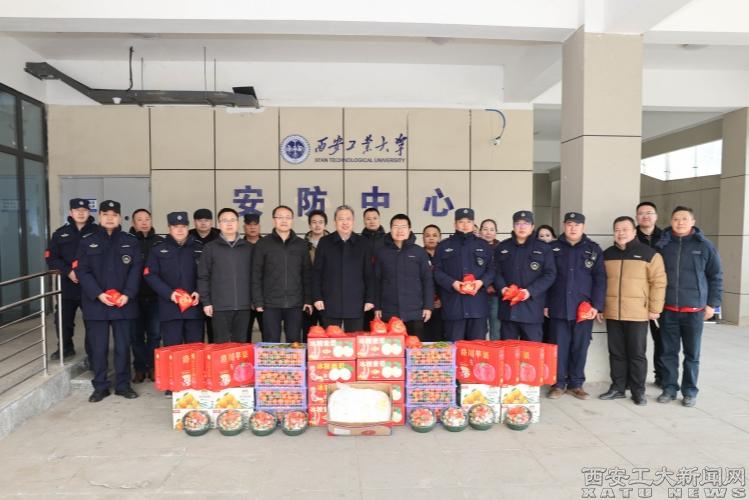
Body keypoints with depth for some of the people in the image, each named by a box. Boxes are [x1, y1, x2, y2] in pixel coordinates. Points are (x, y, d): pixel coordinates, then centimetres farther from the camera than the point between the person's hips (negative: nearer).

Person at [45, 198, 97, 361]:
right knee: (63, 319, 13)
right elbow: (51, 258, 4)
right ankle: (65, 348, 34)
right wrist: (68, 272, -11)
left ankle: (92, 353, 13)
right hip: (68, 285, 3)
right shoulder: (61, 233, 8)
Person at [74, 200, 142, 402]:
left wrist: (128, 294, -12)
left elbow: (136, 270, 1)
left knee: (123, 346, 7)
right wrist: (98, 294, -13)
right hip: (96, 304, 0)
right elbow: (82, 271, -1)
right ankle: (100, 387, 19)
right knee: (98, 348, 6)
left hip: (124, 304, 0)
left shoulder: (130, 241, 6)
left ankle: (123, 385, 19)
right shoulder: (87, 242, 5)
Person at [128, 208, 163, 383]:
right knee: (136, 334, 7)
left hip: (155, 296, 0)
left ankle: (152, 367, 17)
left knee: (154, 334, 6)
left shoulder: (160, 242, 5)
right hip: (135, 296, 0)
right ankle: (140, 368, 18)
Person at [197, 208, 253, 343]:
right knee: (221, 344, 3)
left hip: (243, 305, 2)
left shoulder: (248, 247, 8)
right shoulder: (210, 247, 3)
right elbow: (203, 277, 1)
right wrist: (206, 302, -4)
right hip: (220, 306, -2)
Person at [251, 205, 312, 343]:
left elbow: (307, 274, 9)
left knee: (294, 342, 7)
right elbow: (256, 275, 1)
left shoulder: (301, 244, 8)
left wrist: (308, 300, 3)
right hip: (271, 304, -1)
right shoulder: (263, 244, 3)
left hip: (295, 304, 2)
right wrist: (258, 301, -5)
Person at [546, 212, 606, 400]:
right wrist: (545, 304, -1)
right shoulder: (553, 248, 6)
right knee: (559, 347, 5)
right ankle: (558, 384, 15)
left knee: (580, 347, 7)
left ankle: (576, 384, 20)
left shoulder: (593, 249, 6)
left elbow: (600, 279, 2)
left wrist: (596, 305, -7)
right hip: (559, 307, 0)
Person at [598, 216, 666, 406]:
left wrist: (655, 309, -7)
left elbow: (658, 283, -4)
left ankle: (638, 391, 17)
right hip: (612, 313, 4)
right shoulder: (606, 255, 10)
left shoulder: (649, 254, -3)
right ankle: (618, 388, 21)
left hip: (637, 314, -4)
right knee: (616, 353, 11)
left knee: (637, 354, 5)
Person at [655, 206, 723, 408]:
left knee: (692, 354, 8)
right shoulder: (663, 245, 1)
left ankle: (690, 391, 21)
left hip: (694, 310, -1)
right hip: (667, 310, 1)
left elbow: (716, 277, 4)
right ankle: (669, 388, 20)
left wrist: (712, 304, 0)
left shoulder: (705, 246, -1)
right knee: (668, 352, 8)